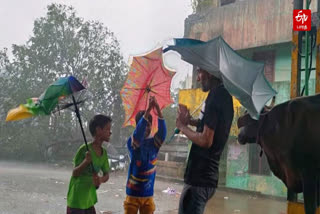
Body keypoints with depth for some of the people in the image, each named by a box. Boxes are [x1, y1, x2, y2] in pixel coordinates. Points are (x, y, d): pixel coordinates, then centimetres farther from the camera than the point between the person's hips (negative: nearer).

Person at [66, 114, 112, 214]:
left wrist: (100, 180, -14)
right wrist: (86, 162, -33)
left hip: (89, 200, 8)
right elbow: (74, 173, -15)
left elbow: (106, 175, 9)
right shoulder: (85, 150, -18)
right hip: (76, 200, -8)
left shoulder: (104, 152, 4)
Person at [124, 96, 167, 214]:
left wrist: (158, 109, -31)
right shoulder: (132, 142, -7)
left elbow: (162, 132, -17)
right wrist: (148, 109, -37)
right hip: (133, 193, -3)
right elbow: (138, 133, -29)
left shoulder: (154, 143, 2)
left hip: (148, 194, 3)